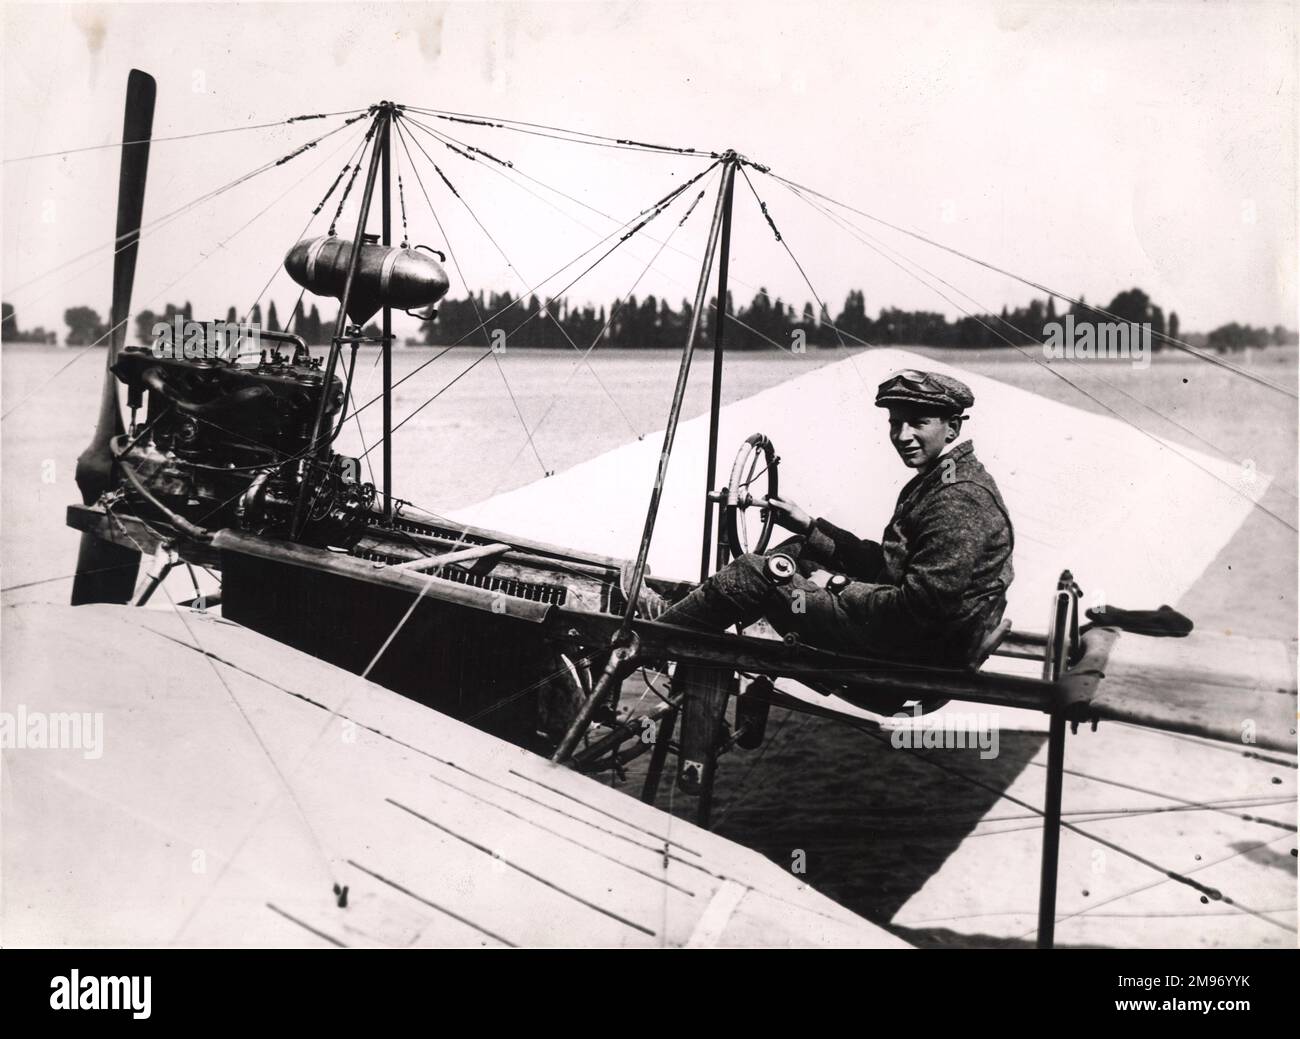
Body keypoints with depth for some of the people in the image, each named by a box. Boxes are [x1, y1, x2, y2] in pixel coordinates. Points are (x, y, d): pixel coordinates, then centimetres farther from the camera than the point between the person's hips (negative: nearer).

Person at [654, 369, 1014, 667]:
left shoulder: (961, 498, -20)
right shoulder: (935, 480, 13)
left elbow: (922, 605, -26)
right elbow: (885, 564, 16)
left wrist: (837, 586, -14)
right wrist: (809, 527, 11)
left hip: (917, 654, -10)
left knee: (755, 574, -9)